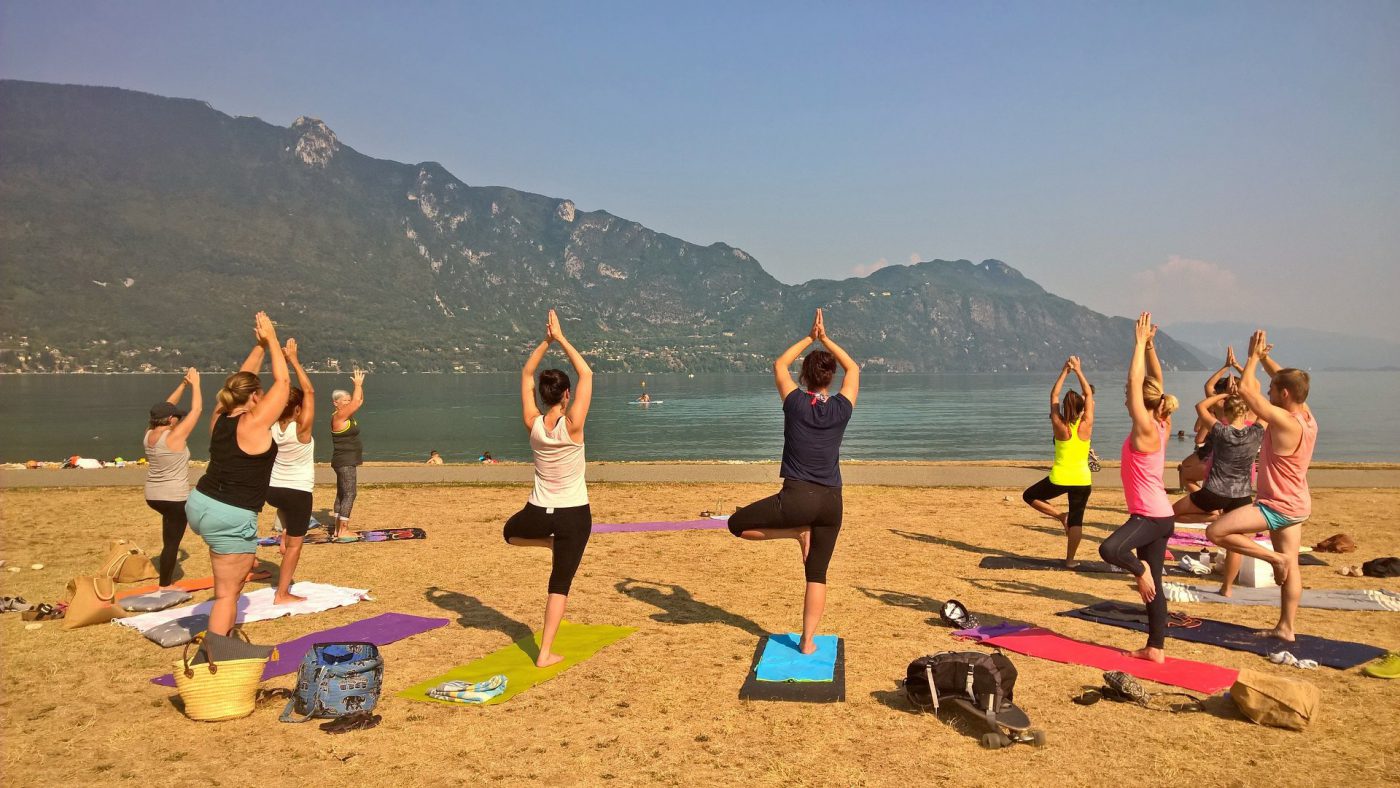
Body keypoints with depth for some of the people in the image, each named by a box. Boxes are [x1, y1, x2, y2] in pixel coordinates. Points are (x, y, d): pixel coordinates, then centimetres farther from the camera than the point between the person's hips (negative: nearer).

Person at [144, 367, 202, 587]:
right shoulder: (175, 436, -20)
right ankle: (165, 586, 8)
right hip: (174, 498, -8)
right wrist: (195, 383, -3)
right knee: (172, 541, 2)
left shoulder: (148, 434, -1)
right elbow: (196, 409, -14)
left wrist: (183, 384, 11)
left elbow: (165, 407, 11)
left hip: (152, 495, 8)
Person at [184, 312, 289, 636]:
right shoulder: (253, 423, -15)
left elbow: (241, 380, 19)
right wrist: (271, 339, 2)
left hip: (199, 504, 9)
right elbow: (282, 381, -7)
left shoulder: (220, 418, 4)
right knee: (227, 594, -3)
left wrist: (260, 346, 20)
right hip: (230, 518, -9)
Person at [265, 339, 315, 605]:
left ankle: (284, 534, 32)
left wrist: (281, 359, -4)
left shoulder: (271, 427, -8)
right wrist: (293, 360, -18)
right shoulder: (301, 429, -21)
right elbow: (309, 391, -20)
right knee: (295, 545, 6)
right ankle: (282, 594, 10)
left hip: (272, 489, 6)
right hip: (298, 493, -6)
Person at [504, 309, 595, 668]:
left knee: (510, 532, 39)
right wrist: (561, 339, -9)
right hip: (574, 514, -2)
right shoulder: (572, 425, -18)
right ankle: (546, 653, 5)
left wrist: (546, 341, 0)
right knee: (560, 583, 7)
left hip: (538, 512, 3)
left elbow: (526, 374, 5)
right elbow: (586, 374, -11)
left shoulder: (533, 424, -9)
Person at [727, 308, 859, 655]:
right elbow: (853, 368, 19)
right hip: (832, 502, 4)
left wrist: (809, 338, 19)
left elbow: (779, 365, 15)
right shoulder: (841, 409, 1)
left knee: (737, 524, 12)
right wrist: (825, 339, 19)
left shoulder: (796, 403, -4)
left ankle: (798, 533, 4)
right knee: (817, 575, 12)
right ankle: (808, 641, 10)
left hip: (797, 498, -4)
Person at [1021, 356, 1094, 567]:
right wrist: (1078, 371, 2)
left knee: (1029, 496, 18)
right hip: (1082, 480, 2)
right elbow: (1089, 394, 2)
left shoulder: (1059, 425, -10)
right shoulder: (1086, 425, -8)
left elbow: (1053, 395, 1)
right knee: (1076, 520, 9)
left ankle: (1060, 516, 3)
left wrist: (1065, 372, 3)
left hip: (1059, 478, -2)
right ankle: (1070, 559, 10)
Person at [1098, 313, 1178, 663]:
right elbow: (1154, 382, 14)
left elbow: (1135, 381, -19)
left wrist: (1141, 343, -14)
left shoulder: (1145, 430, -16)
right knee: (1154, 585, 12)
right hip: (1160, 516, 9)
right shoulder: (1161, 427, 6)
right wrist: (1149, 345, 10)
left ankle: (1140, 567, -6)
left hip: (1149, 516, -9)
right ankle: (1156, 649, 18)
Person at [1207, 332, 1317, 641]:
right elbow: (1285, 379, 16)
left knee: (1215, 531, -12)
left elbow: (1246, 388, -23)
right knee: (1291, 566, 12)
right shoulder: (1305, 413, -1)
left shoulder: (1284, 421, -26)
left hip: (1277, 506, -10)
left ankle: (1275, 558, -4)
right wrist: (1264, 356, 11)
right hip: (1295, 505, 10)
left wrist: (1254, 356, -10)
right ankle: (1286, 628, 18)